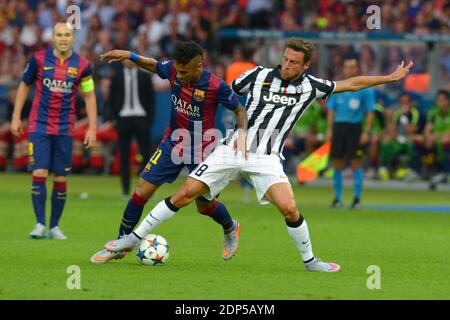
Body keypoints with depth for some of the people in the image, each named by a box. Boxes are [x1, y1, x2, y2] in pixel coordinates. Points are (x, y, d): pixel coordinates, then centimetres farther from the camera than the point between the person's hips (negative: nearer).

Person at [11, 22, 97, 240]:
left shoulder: (82, 65, -2)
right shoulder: (39, 59, -3)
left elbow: (89, 96, 5)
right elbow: (24, 85, 9)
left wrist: (92, 128, 0)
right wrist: (16, 117, 6)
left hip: (65, 130, 1)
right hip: (39, 126, -1)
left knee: (61, 179, 2)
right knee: (39, 174, -11)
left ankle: (54, 226, 14)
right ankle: (40, 223, -4)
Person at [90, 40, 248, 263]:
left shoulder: (216, 86, -24)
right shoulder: (173, 70, -12)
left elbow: (239, 110, -9)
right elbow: (153, 65, 11)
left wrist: (242, 134, -25)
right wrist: (129, 56, -4)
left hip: (201, 151, -4)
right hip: (173, 144, 4)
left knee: (204, 205, 9)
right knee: (142, 192, -4)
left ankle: (231, 229, 43)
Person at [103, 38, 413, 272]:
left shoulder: (310, 86, 3)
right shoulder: (259, 75, -1)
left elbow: (351, 84, 10)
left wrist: (391, 77, 10)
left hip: (266, 158, 0)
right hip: (232, 149, 0)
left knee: (289, 209, -19)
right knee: (184, 194, -8)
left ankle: (309, 260, 5)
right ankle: (135, 238, 3)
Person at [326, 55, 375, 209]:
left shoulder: (365, 89, 0)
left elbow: (370, 112, -1)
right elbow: (331, 109, 13)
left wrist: (366, 132, -9)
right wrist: (329, 130, 5)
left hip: (355, 127, -3)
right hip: (339, 126, 3)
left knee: (355, 162, -6)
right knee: (337, 163, 2)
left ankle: (357, 199, 0)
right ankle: (337, 198, 9)